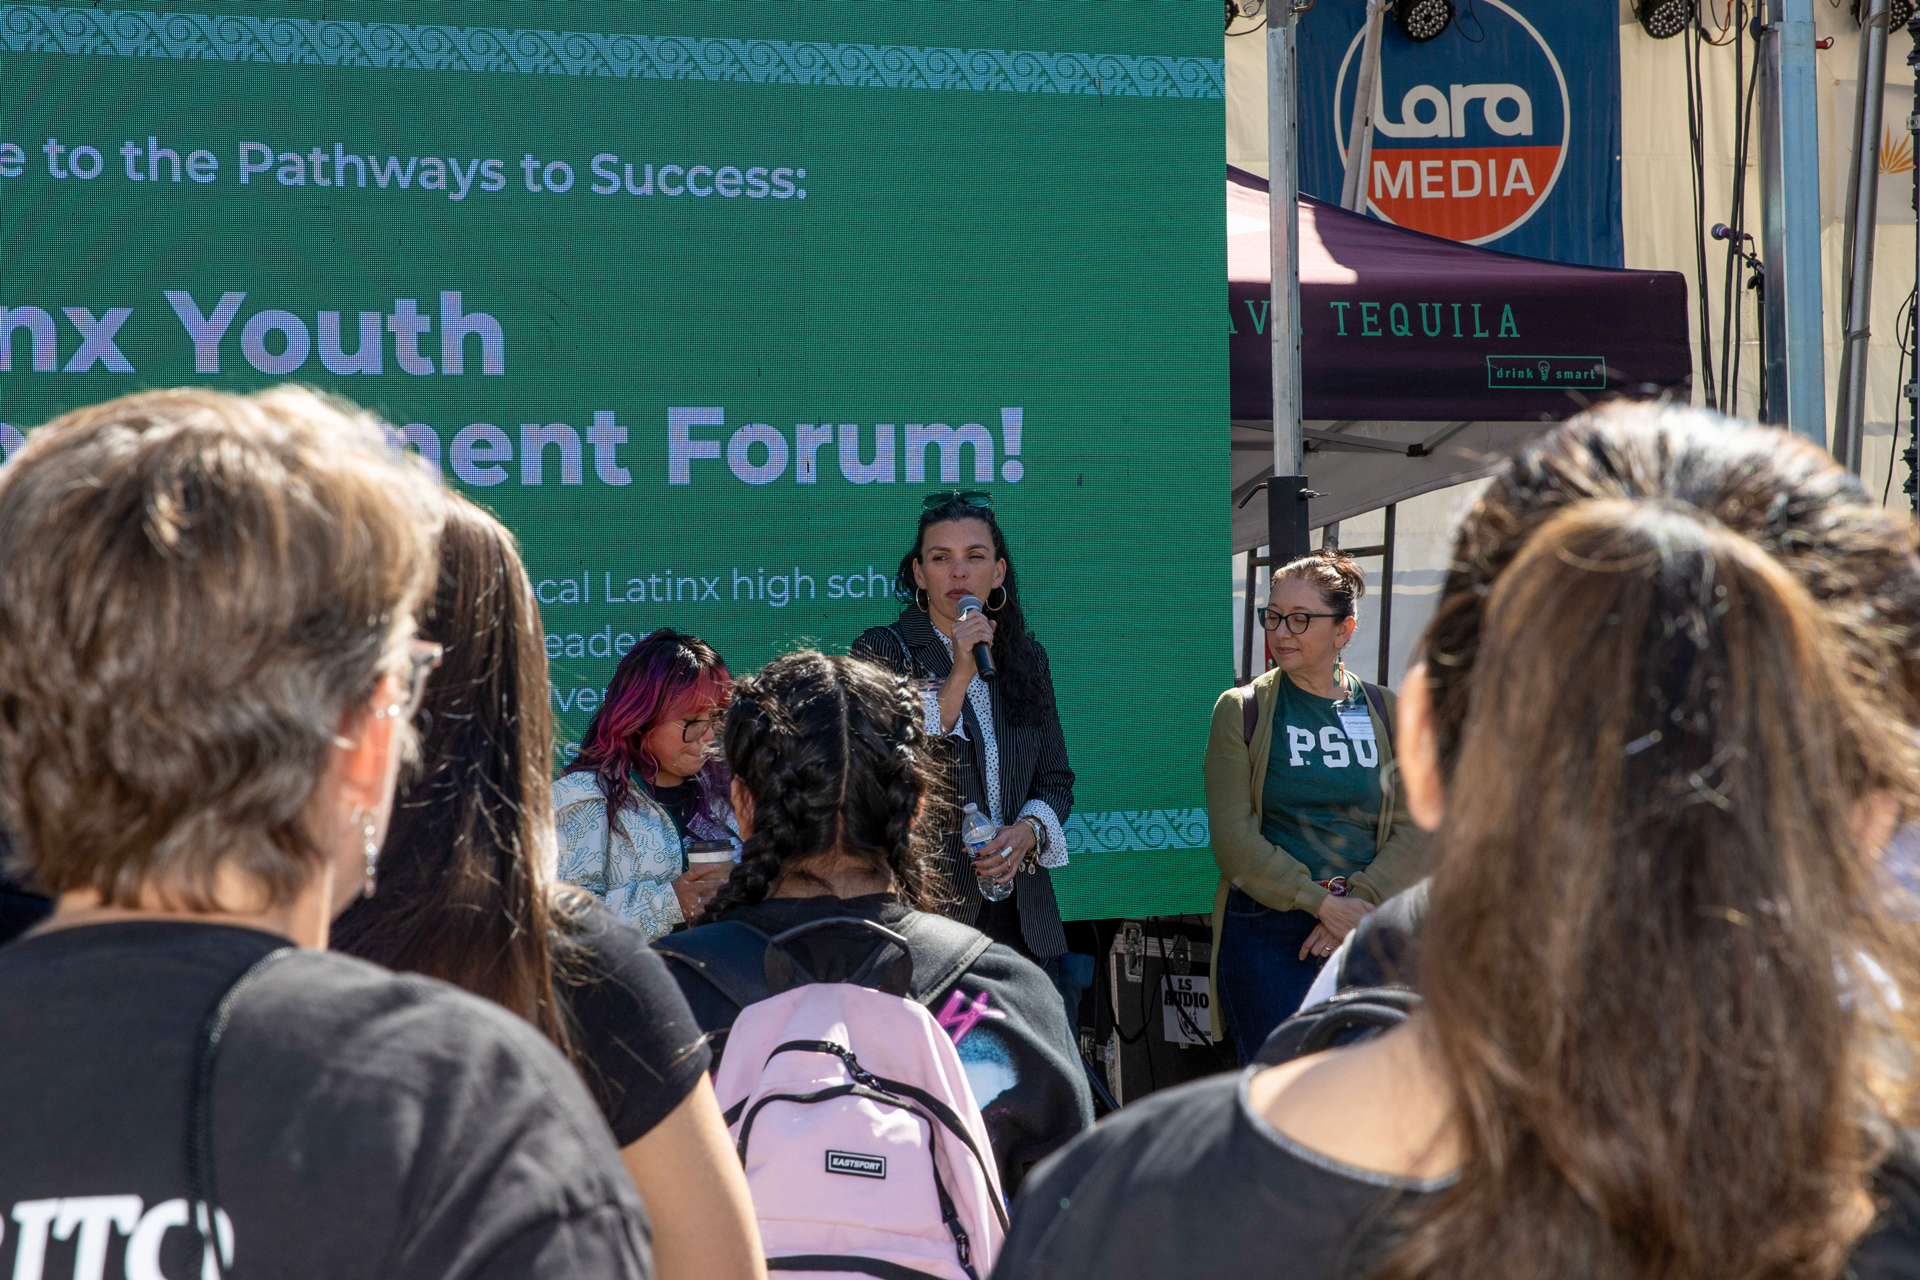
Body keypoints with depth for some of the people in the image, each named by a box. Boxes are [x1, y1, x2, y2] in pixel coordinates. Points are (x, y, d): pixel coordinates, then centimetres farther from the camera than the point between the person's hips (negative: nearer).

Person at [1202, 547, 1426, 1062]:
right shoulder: (1241, 711, 3)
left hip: (1366, 933, 2)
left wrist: (1359, 902, -13)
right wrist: (1322, 902, -13)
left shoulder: (1384, 713, 9)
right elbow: (1233, 838, -5)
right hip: (1265, 936, -2)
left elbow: (1413, 831, 3)